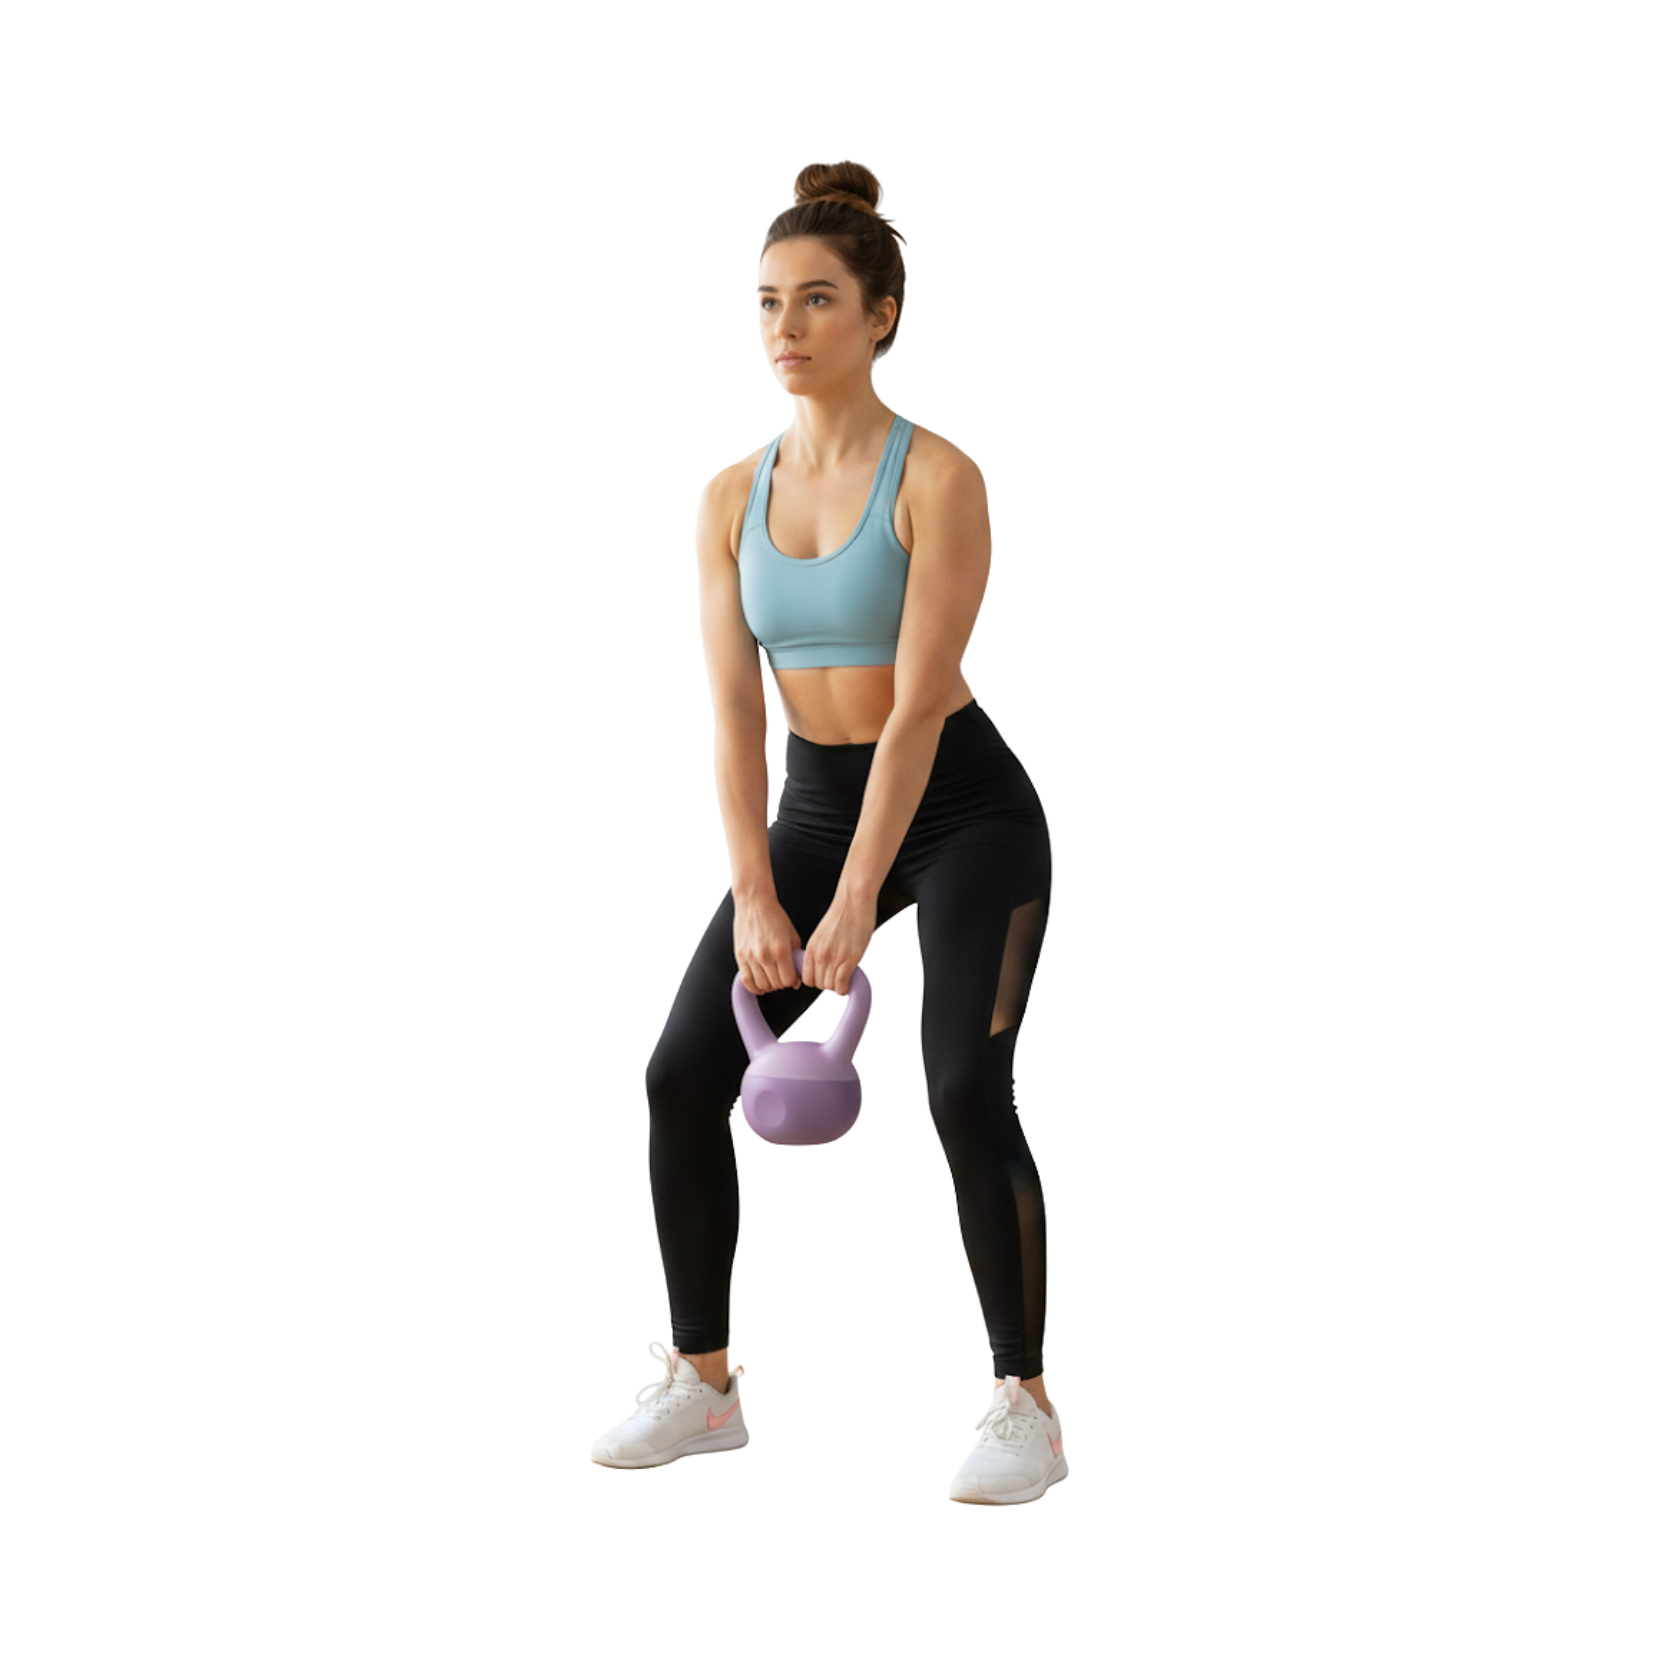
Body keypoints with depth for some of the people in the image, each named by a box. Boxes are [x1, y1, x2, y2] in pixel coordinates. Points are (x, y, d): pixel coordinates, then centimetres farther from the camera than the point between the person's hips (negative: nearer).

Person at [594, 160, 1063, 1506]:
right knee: (683, 1076, -4)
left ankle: (1028, 1411, -7)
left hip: (964, 808, -6)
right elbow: (735, 710, -5)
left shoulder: (938, 479, -16)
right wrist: (754, 900, -15)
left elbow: (918, 704, -22)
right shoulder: (731, 498, 0)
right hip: (812, 806, 6)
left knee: (965, 1094, -20)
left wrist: (851, 910, -28)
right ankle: (704, 1386, 11)